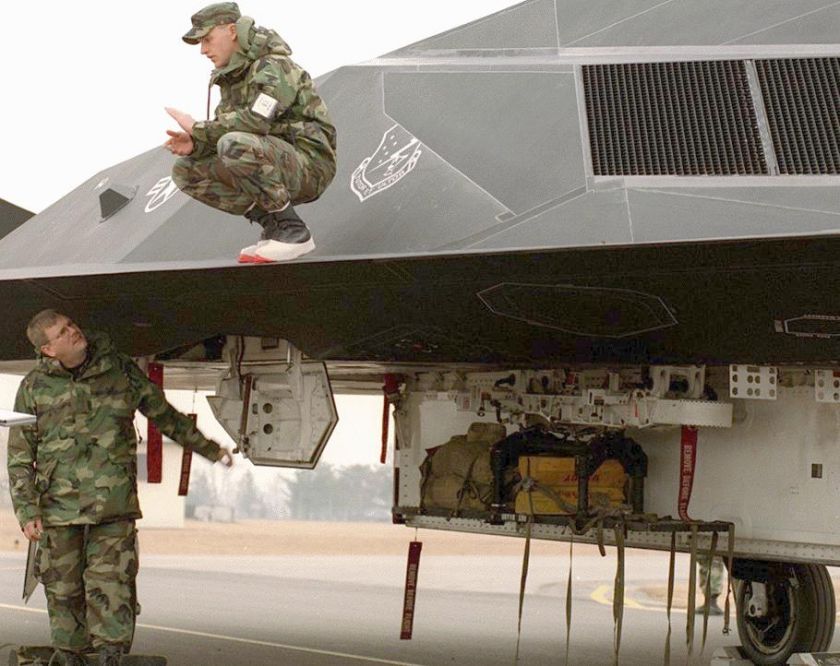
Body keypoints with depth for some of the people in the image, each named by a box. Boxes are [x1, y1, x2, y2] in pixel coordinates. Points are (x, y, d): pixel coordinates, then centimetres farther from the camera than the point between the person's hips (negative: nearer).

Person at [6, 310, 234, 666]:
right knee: (63, 589, 5)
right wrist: (26, 512, -4)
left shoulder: (119, 370, 5)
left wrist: (208, 448, 27)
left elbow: (163, 413, 19)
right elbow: (19, 456, 5)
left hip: (114, 504, 0)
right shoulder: (34, 387, 3)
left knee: (112, 583, -8)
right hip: (59, 505, 0)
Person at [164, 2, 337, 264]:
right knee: (186, 171, 3)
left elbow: (257, 121, -29)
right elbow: (223, 131, 12)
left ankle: (293, 232, -20)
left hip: (308, 166, -9)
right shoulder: (233, 77, 15)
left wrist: (198, 128, -20)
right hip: (279, 169, 9)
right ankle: (273, 224, 1)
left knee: (235, 145, -34)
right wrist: (194, 144, -10)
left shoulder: (274, 66, -14)